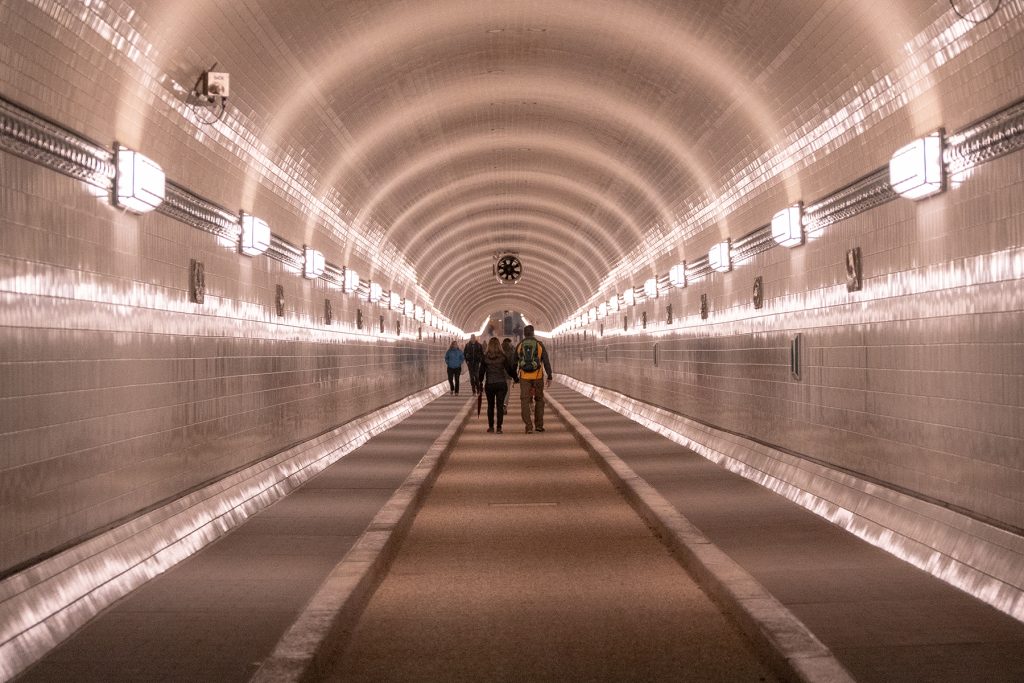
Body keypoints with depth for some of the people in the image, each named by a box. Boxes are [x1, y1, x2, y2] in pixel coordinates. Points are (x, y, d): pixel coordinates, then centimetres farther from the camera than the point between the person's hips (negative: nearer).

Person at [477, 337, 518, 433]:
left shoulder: (485, 357, -4)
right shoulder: (503, 357, -5)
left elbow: (482, 371, 3)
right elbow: (509, 370, 0)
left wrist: (480, 382, 18)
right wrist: (515, 376, 17)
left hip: (489, 385, 1)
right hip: (501, 384, -1)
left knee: (490, 406, 15)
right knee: (500, 406, 3)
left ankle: (491, 426, 17)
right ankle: (499, 428, -3)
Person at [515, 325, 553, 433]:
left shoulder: (519, 346, 3)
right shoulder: (539, 344, -2)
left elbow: (515, 362, 9)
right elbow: (546, 361, -5)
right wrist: (549, 376, -1)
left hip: (524, 377, 0)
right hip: (538, 377, 0)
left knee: (525, 402, 1)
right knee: (539, 400, 16)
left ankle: (529, 427, -9)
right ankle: (539, 425, 17)